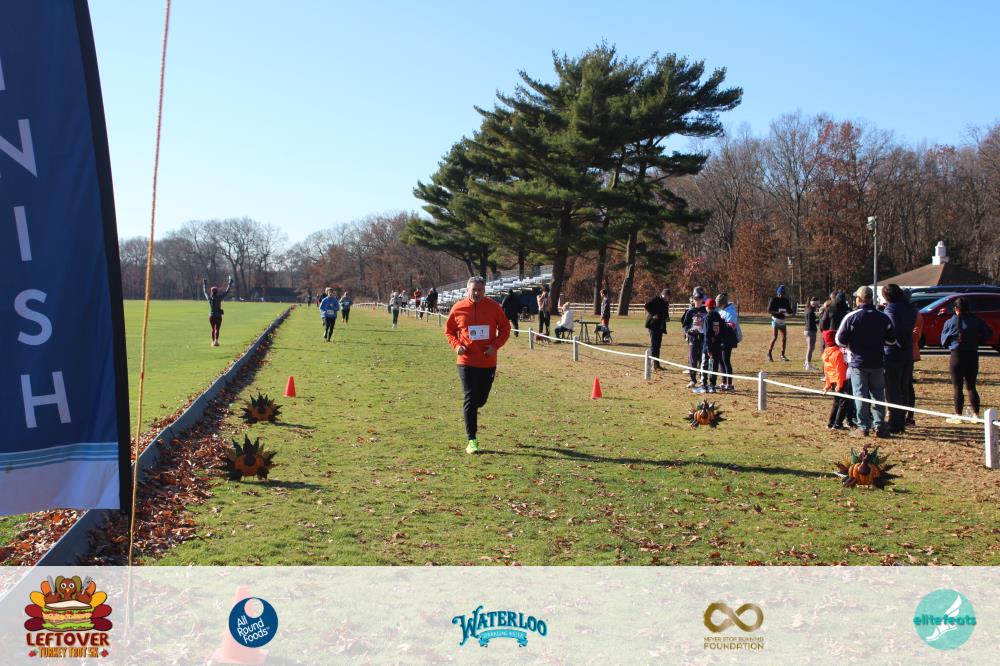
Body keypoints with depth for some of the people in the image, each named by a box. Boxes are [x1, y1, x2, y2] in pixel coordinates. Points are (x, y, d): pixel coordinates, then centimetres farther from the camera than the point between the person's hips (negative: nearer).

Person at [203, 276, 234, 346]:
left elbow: (205, 290, 14)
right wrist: (230, 282, 0)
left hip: (211, 316, 3)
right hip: (218, 316, -3)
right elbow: (227, 291, -7)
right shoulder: (219, 298, -12)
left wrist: (205, 282, 28)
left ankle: (213, 342, 22)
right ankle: (216, 341, -24)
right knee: (217, 329, -6)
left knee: (213, 329, 18)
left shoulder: (209, 298, -4)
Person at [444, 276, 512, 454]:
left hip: (488, 361, 2)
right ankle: (472, 440, 0)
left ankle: (470, 410, 49)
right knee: (470, 400, -5)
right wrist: (456, 345, -9)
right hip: (467, 361, -2)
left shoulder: (493, 307, -3)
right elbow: (449, 330, 9)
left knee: (481, 399, 13)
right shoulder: (458, 308, -3)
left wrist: (495, 345, -10)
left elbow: (505, 328, 5)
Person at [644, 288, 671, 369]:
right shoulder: (656, 299, -8)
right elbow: (647, 305, -20)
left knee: (657, 345, 10)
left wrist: (667, 317, 8)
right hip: (653, 324, -8)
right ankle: (653, 363, -10)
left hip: (660, 326, 8)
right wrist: (653, 314, -20)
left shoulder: (666, 302, 16)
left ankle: (656, 364, 15)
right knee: (653, 344, -9)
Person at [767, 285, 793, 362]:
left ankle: (782, 355, 12)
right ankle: (769, 354, 2)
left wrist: (787, 311, -16)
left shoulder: (786, 300, 6)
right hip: (776, 320, -5)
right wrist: (777, 312, -26)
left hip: (783, 321, 5)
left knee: (784, 338, 2)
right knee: (774, 337, -10)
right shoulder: (773, 299, -7)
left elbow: (790, 311, 8)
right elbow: (769, 310, -12)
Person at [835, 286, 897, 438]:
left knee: (860, 395, 3)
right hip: (877, 363, 3)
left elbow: (840, 341, -10)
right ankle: (879, 426, 10)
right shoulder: (883, 317, 0)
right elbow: (892, 340, 7)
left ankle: (863, 427, 3)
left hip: (857, 363, -3)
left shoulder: (851, 317, -11)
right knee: (878, 394, 12)